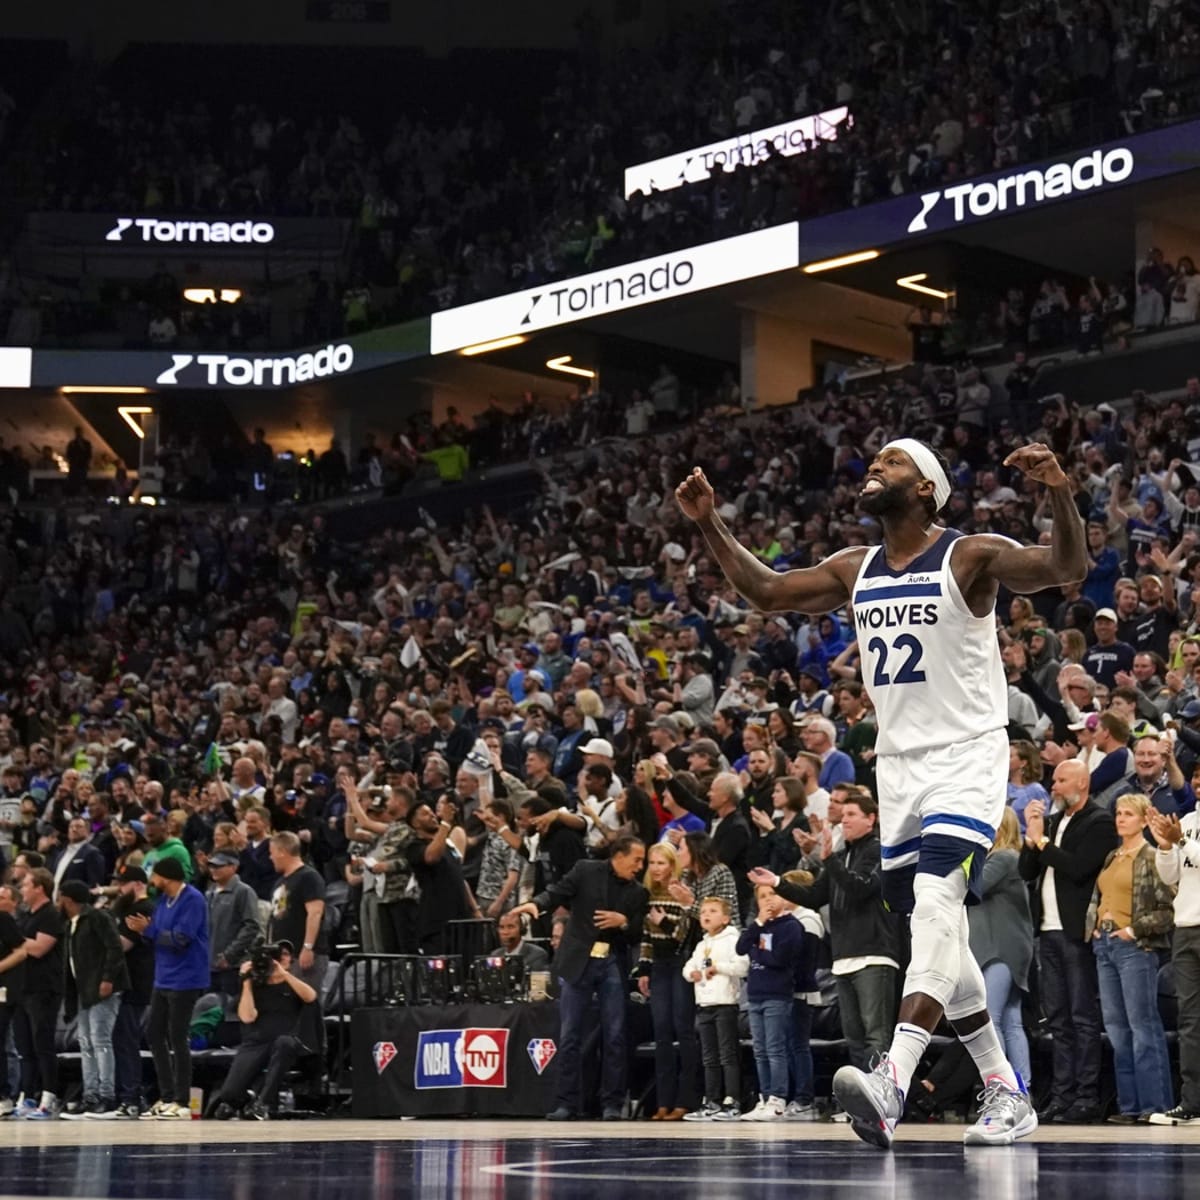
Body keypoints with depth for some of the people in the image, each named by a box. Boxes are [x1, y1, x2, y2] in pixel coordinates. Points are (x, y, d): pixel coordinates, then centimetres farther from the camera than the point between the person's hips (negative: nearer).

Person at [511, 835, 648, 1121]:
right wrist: (536, 903, -28)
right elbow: (557, 893, -8)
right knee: (569, 1036, 0)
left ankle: (612, 1103, 4)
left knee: (615, 1037, -1)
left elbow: (638, 936, 8)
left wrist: (624, 922, -12)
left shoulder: (637, 893, 10)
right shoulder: (586, 871, 2)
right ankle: (568, 1102, 5)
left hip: (613, 965, 2)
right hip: (578, 961, -2)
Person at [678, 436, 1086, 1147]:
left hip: (967, 758, -7)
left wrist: (1061, 494, -40)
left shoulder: (970, 557, -9)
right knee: (940, 934, 8)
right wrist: (710, 526, 8)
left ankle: (892, 1085, -39)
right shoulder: (856, 571, 9)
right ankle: (1007, 1094, 18)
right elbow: (767, 592, 18)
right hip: (898, 763, 7)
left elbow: (1067, 569, -22)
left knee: (936, 903, -25)